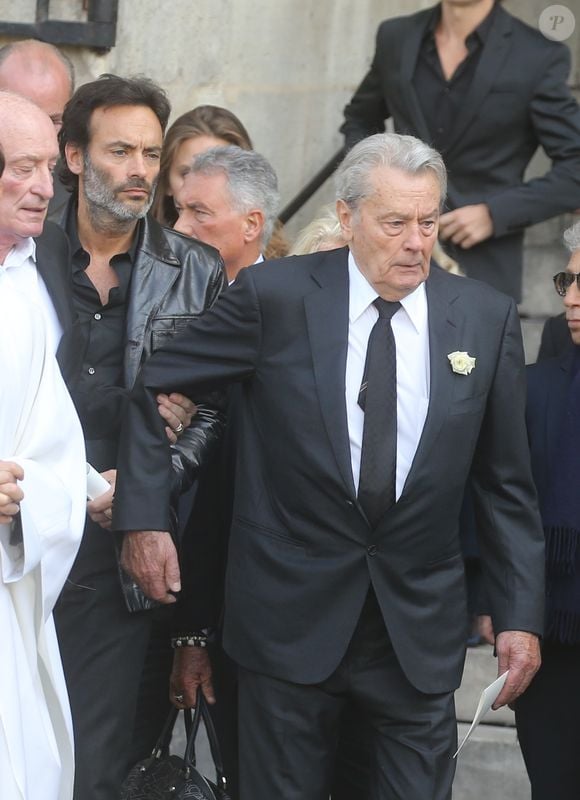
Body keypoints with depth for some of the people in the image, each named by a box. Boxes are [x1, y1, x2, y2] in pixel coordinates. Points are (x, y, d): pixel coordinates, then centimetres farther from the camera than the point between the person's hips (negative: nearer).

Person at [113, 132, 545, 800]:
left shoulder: (487, 318, 0)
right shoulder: (275, 296, -7)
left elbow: (505, 483, 5)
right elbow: (154, 387, 3)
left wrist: (520, 616, 2)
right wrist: (143, 519, -3)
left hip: (421, 623, 2)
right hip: (291, 613, -1)